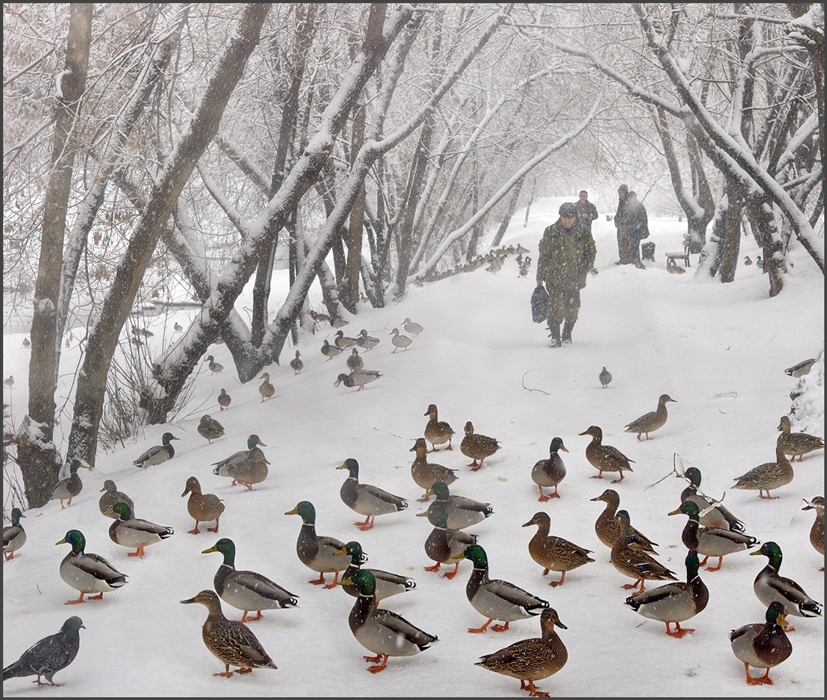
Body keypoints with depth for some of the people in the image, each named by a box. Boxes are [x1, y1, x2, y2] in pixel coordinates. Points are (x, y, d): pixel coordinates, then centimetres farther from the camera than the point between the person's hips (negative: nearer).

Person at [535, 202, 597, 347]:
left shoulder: (584, 232, -2)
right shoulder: (550, 232, -2)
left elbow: (591, 253, 5)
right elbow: (543, 256, 4)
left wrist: (581, 273, -5)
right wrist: (540, 277, 5)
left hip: (574, 279, 1)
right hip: (554, 277, -1)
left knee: (572, 308, 8)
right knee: (556, 307, -13)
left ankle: (567, 334, 29)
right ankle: (555, 336, -6)